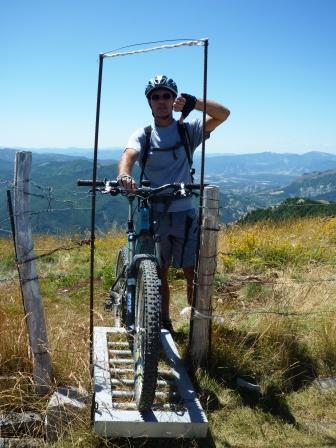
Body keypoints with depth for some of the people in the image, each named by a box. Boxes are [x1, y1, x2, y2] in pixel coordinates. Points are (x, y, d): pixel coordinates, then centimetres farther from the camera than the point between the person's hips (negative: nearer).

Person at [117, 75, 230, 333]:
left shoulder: (188, 130, 3)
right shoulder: (143, 135, 3)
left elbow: (223, 114, -8)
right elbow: (128, 155, -18)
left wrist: (192, 102, -23)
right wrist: (124, 175, -41)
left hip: (184, 213, -1)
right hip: (153, 214, 1)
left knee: (194, 274, 0)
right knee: (159, 273, 11)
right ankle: (163, 323, 24)